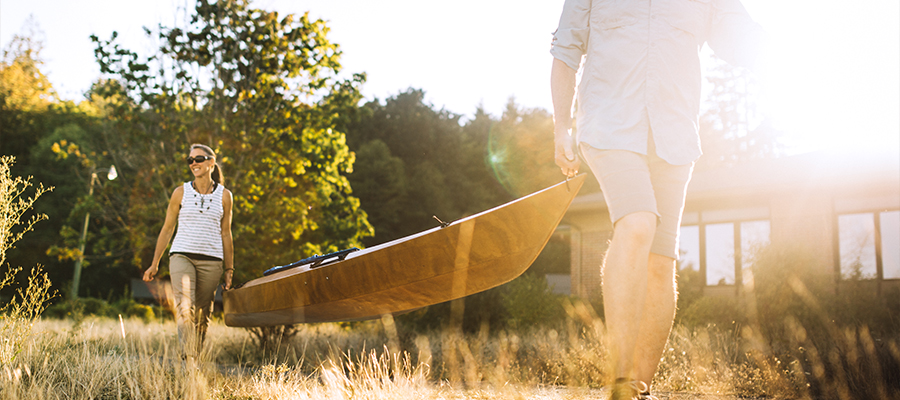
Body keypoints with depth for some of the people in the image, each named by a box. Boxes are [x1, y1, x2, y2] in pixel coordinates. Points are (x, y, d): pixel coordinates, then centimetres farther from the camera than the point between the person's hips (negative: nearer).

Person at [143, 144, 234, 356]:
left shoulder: (224, 195, 7)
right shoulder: (181, 193, 7)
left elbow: (226, 234, 11)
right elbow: (167, 229, 12)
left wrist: (229, 269, 9)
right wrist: (154, 264, 11)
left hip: (211, 261, 1)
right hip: (182, 256, -1)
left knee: (202, 314, 2)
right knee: (185, 307, -20)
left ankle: (197, 357, 15)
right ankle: (188, 358, -26)